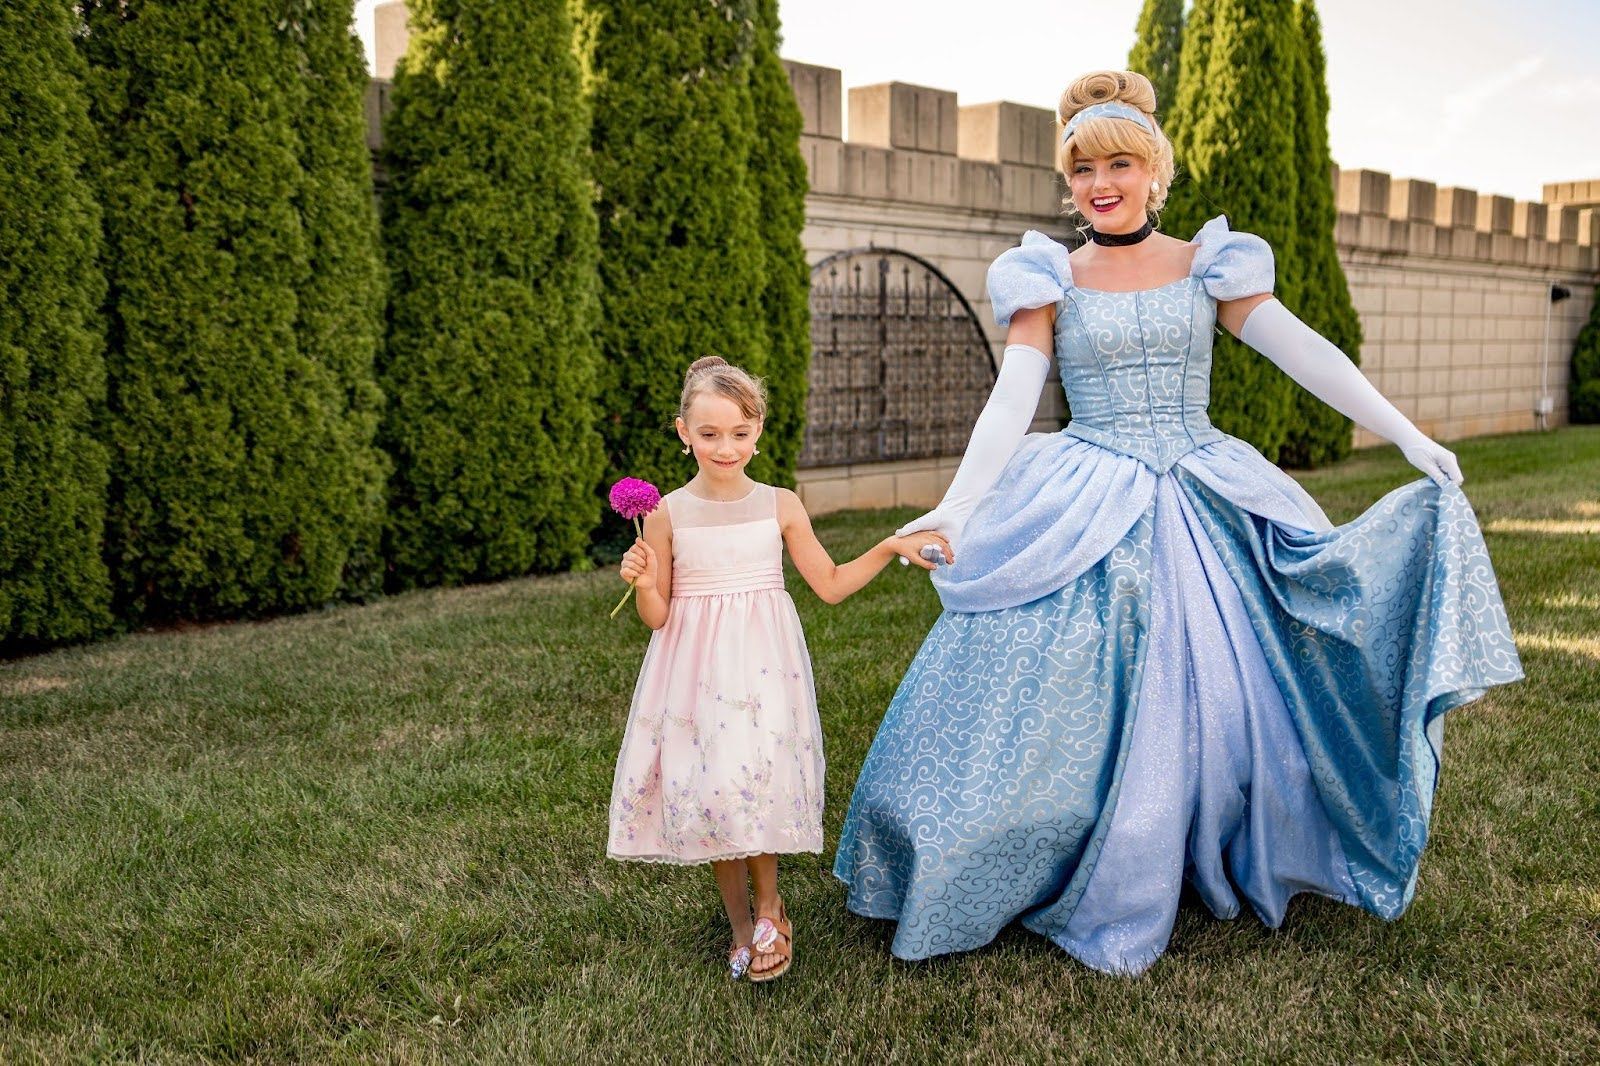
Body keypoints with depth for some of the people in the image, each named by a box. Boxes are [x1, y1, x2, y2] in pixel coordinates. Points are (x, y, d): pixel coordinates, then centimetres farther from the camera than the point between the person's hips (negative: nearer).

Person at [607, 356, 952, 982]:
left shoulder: (780, 506, 0)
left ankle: (769, 907, 15)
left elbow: (831, 585, 8)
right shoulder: (666, 514, -3)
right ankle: (741, 925, 24)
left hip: (764, 666, 0)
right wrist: (643, 584, -18)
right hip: (696, 670, 0)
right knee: (710, 788, 2)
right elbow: (657, 616, 2)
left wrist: (892, 546, 1)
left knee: (755, 777, -13)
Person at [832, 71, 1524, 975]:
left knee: (1217, 685, 6)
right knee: (1084, 702, -1)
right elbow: (1012, 398, -7)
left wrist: (1407, 435, -3)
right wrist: (957, 507, -20)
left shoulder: (1208, 266, 5)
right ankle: (1102, 898, 17)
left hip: (1206, 509, 2)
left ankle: (1233, 866, 28)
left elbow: (1304, 351, 1)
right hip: (1084, 517, -1)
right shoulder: (1050, 280, 2)